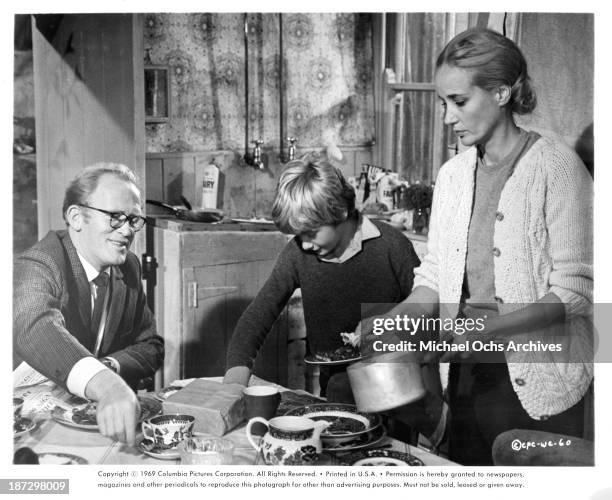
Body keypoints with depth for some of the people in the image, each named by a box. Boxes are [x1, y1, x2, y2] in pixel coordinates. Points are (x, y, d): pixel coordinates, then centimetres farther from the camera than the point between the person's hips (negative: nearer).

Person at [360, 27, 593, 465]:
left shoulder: (555, 165, -9)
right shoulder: (452, 174, 9)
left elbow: (573, 290, -14)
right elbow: (434, 279, 10)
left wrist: (485, 329, -23)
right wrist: (389, 322, -8)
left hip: (538, 384, -5)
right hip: (466, 375, 5)